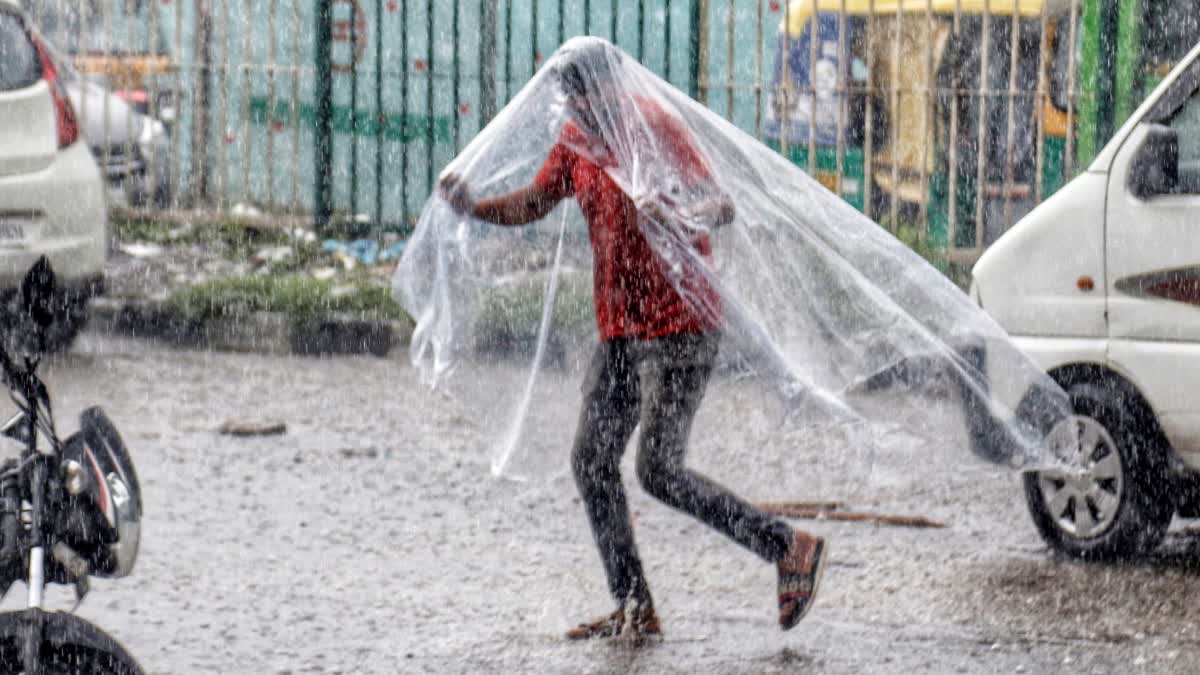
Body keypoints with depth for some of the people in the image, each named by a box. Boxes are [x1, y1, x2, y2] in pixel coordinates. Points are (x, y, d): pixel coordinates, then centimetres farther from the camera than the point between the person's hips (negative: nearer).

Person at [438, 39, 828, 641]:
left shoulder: (654, 129, -16)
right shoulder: (577, 140, 7)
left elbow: (722, 207, -25)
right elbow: (530, 205, 18)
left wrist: (688, 216, -48)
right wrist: (472, 207, -2)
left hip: (678, 327, -9)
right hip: (619, 333, 9)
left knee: (659, 471, -12)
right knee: (591, 461, 4)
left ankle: (790, 550, -1)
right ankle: (634, 609, 8)